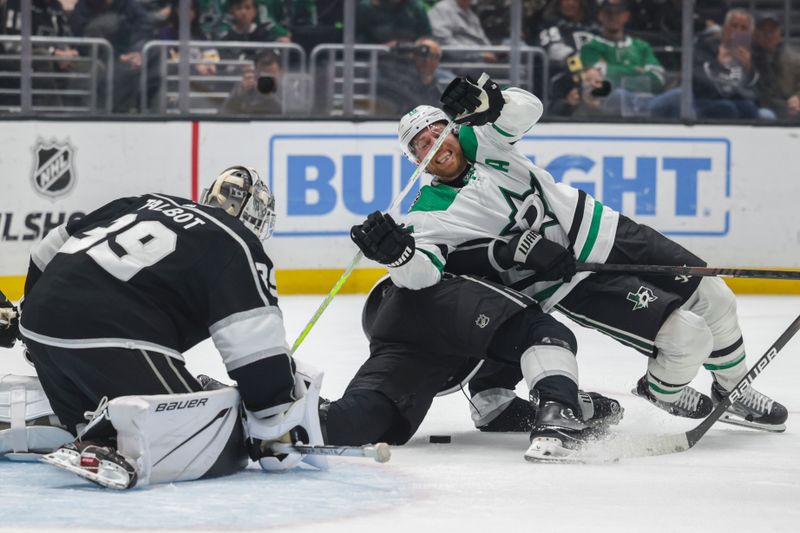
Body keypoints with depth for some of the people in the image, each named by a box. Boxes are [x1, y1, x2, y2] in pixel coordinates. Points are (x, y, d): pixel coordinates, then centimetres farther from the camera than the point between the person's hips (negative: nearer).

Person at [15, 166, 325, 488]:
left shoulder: (145, 205, 28)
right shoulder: (238, 245, 8)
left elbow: (48, 252, 32)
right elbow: (258, 348, -4)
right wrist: (280, 416, 1)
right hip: (113, 339, -8)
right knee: (222, 449, -10)